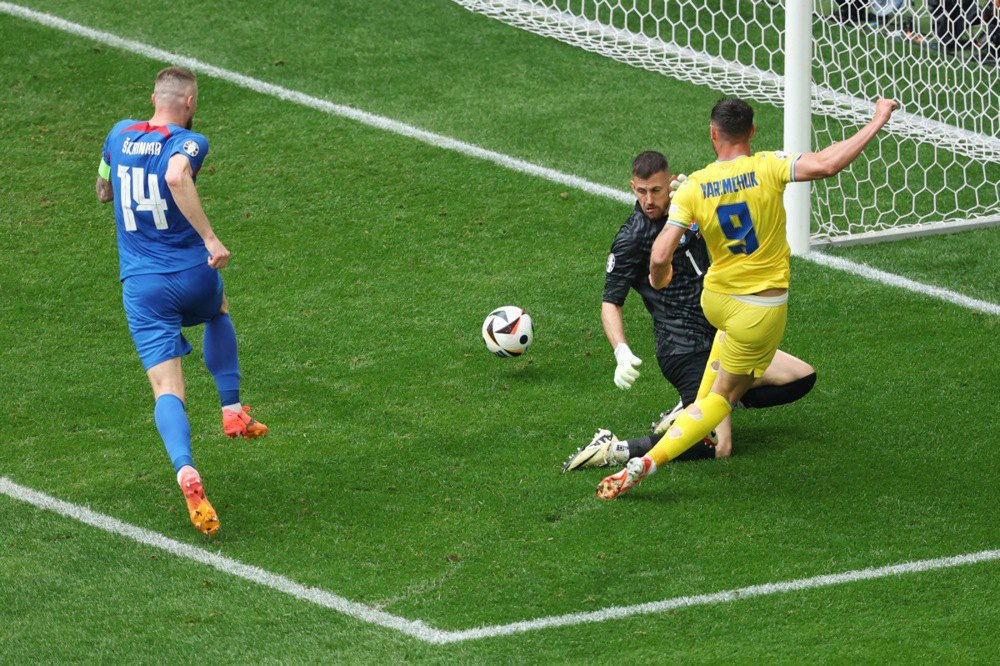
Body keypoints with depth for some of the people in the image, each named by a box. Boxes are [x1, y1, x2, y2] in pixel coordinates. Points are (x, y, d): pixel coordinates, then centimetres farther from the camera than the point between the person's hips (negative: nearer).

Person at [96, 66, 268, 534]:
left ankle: (186, 473, -30)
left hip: (140, 285, 2)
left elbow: (103, 192, 22)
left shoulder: (120, 135, 7)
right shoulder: (188, 143, -9)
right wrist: (210, 238, -30)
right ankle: (232, 411, 29)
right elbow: (177, 177, -32)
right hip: (193, 275, -2)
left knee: (167, 390, -4)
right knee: (218, 312, 36)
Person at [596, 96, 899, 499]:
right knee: (723, 398, 9)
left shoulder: (693, 187, -10)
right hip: (763, 310, -4)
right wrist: (879, 121, -20)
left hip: (715, 299, 4)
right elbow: (827, 165, -29)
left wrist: (658, 280, 7)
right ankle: (648, 462, -5)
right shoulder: (767, 168, -17)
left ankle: (695, 410, 41)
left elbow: (660, 257, -16)